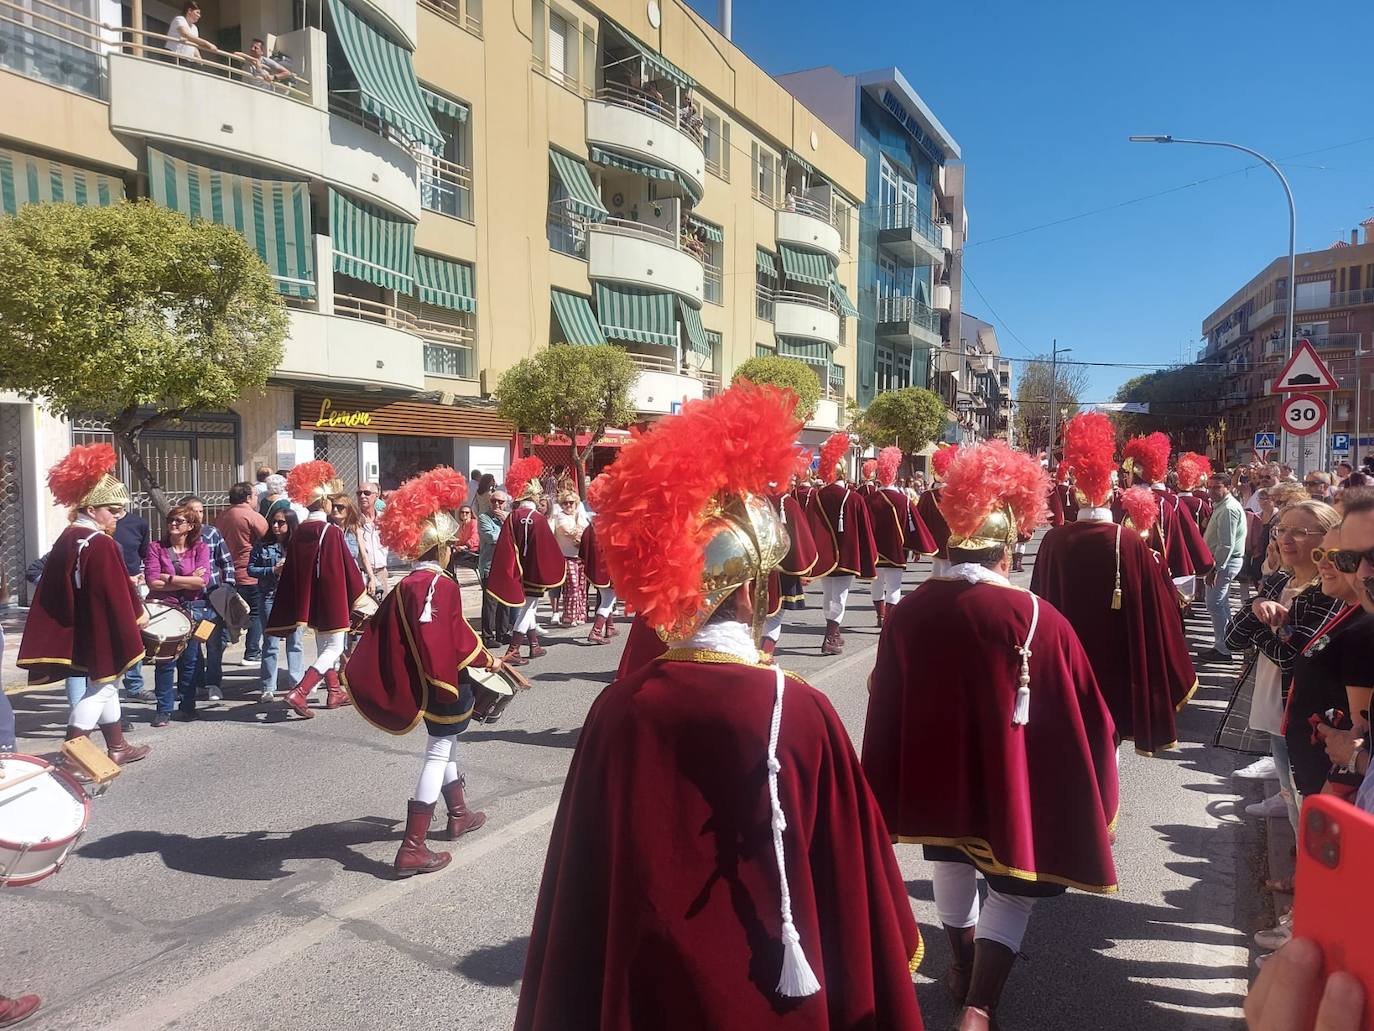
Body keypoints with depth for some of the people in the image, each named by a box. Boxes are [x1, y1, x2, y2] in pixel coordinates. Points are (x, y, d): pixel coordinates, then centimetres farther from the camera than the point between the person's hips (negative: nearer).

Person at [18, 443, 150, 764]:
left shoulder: (68, 539, 6)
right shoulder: (101, 544, -20)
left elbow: (57, 588, 10)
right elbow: (116, 593, -19)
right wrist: (137, 613, -4)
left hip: (81, 630, 9)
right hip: (102, 631, -9)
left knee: (104, 684, 18)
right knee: (100, 688, 1)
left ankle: (117, 748, 30)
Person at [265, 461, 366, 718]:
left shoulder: (300, 532, 1)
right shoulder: (332, 532, -17)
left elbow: (291, 568, 5)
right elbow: (348, 567, -13)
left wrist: (301, 605, 13)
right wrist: (360, 593, 2)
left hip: (308, 599, 7)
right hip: (331, 599, -7)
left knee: (323, 645, 20)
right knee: (334, 647, 1)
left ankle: (334, 692, 32)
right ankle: (299, 693, -12)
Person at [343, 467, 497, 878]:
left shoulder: (406, 585, 5)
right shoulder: (442, 586, -20)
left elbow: (382, 634, 9)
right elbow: (457, 640, -22)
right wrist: (487, 659, -9)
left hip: (422, 681, 9)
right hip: (446, 682, -9)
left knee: (445, 743, 24)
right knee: (438, 753, -3)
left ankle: (459, 814, 43)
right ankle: (412, 849, -4)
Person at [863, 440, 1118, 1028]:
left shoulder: (907, 614, -9)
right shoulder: (1035, 617, -18)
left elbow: (885, 707, 2)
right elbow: (1083, 715, -10)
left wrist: (888, 794, 15)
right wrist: (1092, 791, 8)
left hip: (936, 772, 4)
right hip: (1009, 779, -4)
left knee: (952, 861, 24)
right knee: (1012, 882, 12)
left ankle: (964, 969, 44)